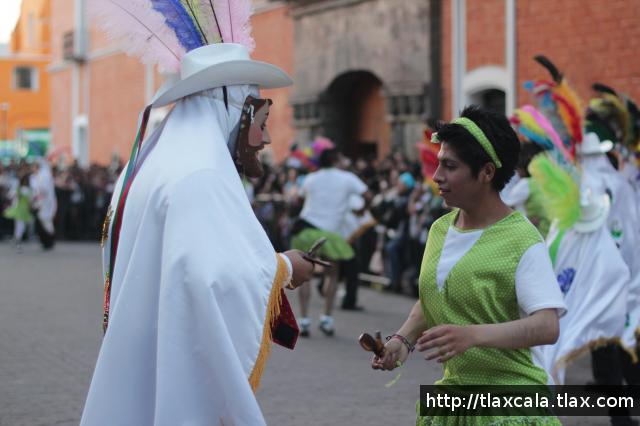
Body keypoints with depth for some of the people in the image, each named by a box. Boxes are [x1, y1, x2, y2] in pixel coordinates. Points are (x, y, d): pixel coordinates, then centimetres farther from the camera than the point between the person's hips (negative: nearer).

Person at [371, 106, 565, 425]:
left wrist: (472, 335, -37)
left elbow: (547, 327, -24)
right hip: (452, 396, 6)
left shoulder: (522, 241, -15)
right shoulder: (440, 229, 6)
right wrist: (404, 339, 0)